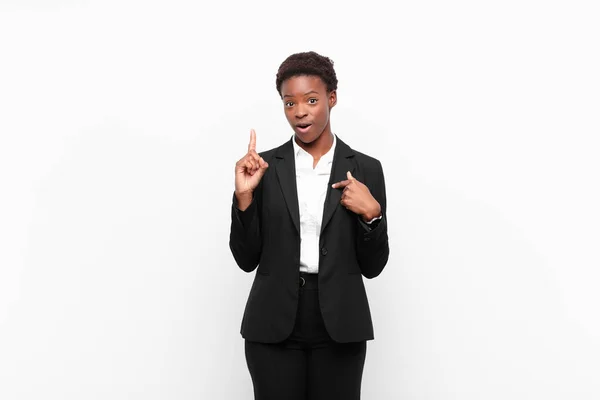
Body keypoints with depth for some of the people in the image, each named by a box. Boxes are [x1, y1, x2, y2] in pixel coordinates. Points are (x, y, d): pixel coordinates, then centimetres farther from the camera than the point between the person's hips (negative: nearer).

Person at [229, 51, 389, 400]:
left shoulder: (365, 169, 2)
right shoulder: (265, 166, 2)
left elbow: (372, 266, 3)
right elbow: (247, 259, 1)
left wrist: (371, 213, -13)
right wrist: (244, 196, -11)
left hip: (338, 325, 0)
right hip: (274, 325, 0)